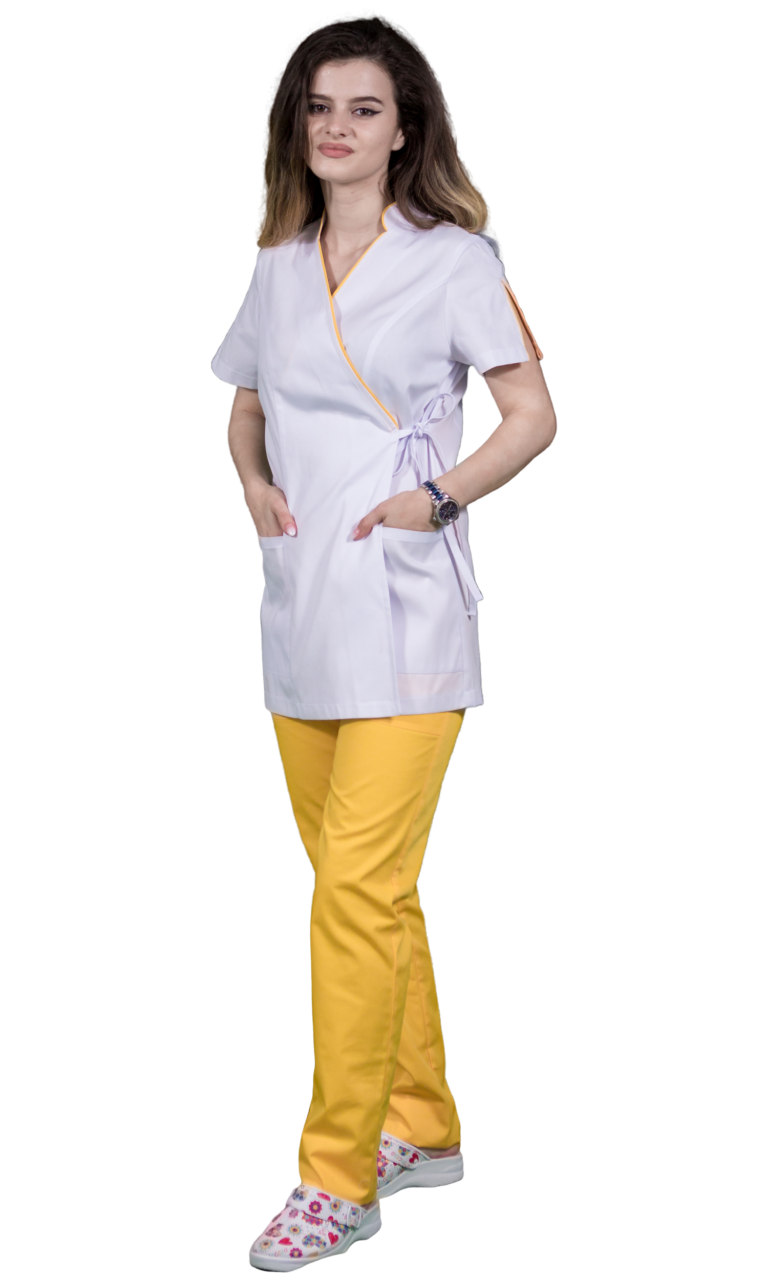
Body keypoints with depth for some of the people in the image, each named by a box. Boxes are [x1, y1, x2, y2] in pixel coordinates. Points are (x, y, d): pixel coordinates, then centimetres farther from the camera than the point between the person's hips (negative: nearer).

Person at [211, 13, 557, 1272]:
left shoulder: (453, 259, -3)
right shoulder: (277, 268, 13)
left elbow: (534, 416, -3)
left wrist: (438, 497, -15)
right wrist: (253, 483, 4)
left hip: (404, 608, -6)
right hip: (297, 602, 6)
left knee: (358, 886, -12)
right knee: (360, 881, 13)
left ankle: (338, 1178, -4)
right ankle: (423, 1125, 28)